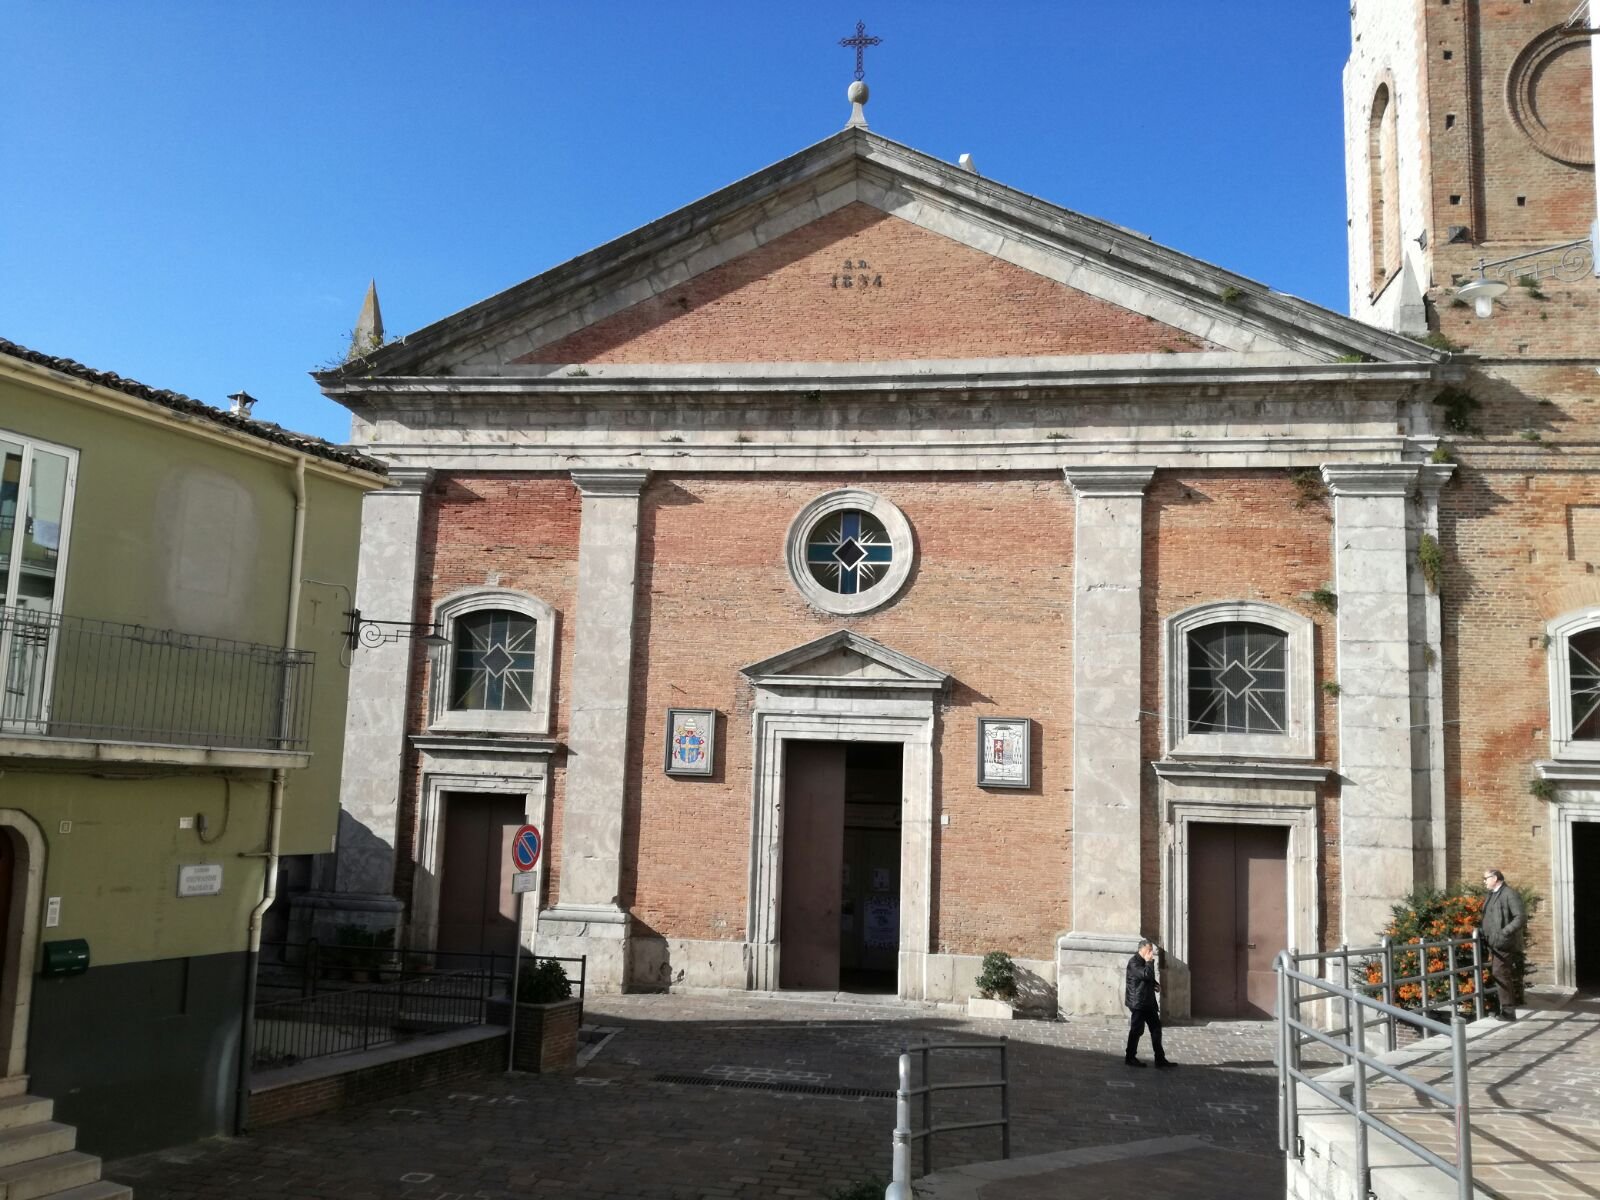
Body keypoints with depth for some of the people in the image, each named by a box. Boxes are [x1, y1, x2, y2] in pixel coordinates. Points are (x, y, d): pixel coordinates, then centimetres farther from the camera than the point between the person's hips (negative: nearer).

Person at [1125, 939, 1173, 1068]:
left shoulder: (1145, 962, 14)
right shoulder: (1134, 962, -15)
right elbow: (1146, 974, -29)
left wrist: (1155, 985, 6)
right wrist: (1149, 961, -16)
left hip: (1149, 1002, 9)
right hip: (1138, 1003, -9)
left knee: (1156, 1028, 7)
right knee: (1136, 1030, -1)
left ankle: (1160, 1058, 10)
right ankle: (1130, 1058, 10)